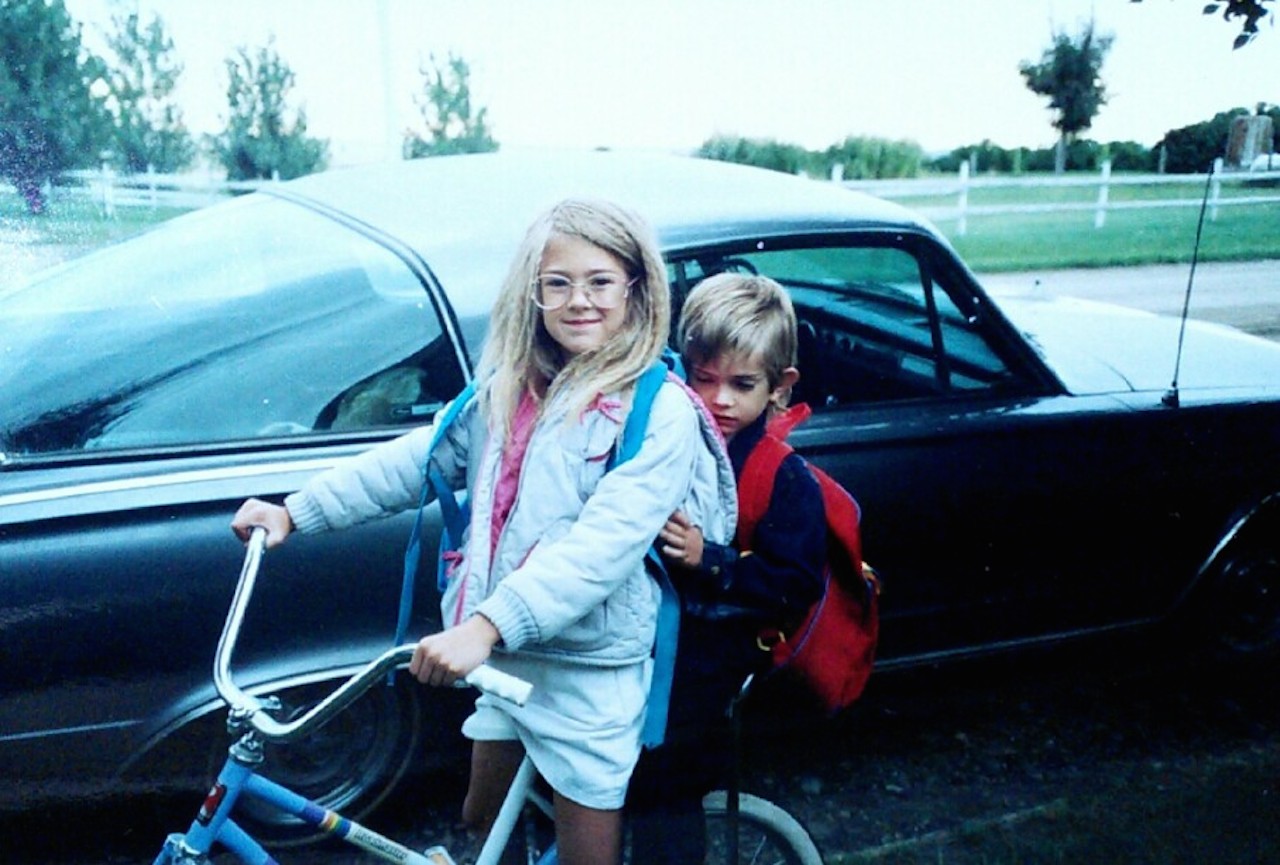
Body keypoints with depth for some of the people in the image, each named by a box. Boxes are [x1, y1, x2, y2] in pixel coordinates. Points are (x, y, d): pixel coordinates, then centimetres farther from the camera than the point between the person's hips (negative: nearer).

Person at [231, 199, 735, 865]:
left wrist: (487, 625, -36)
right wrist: (296, 511, 3)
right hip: (502, 652, 6)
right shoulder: (508, 386, 5)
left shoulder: (661, 412, -17)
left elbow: (603, 543, -27)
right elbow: (417, 458, 7)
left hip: (587, 669, -6)